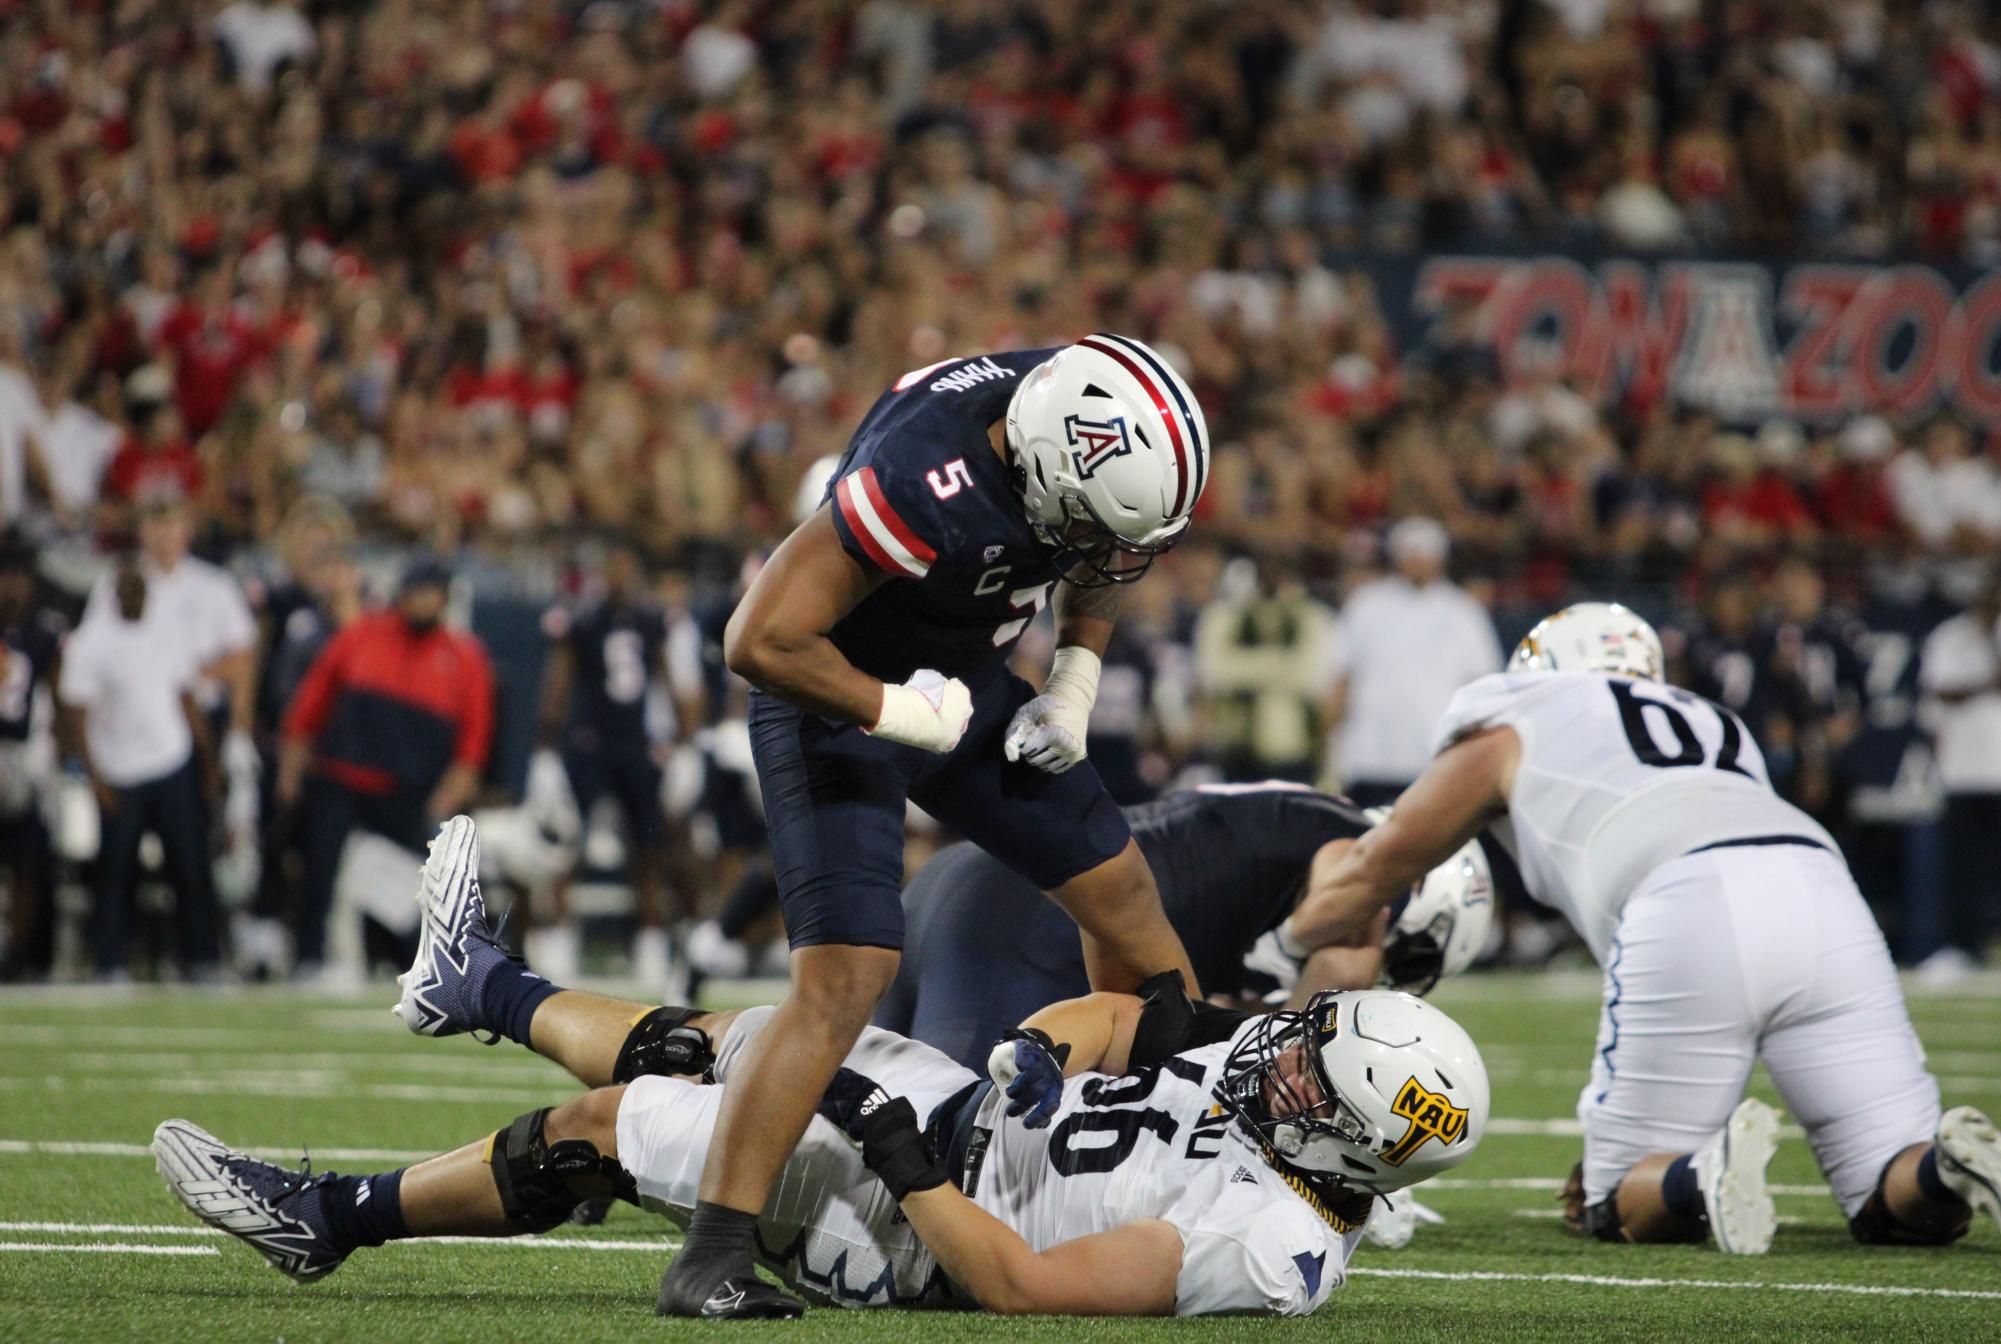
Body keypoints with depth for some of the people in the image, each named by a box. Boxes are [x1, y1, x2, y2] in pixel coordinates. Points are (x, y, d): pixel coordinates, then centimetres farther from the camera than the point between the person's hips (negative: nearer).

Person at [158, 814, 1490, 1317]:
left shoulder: (1270, 1243, -35)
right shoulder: (1268, 1052, -10)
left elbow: (1025, 1284, -35)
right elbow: (1113, 1011, 4)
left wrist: (895, 1159, -31)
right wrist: (1044, 1059, -16)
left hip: (915, 1224, -7)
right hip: (965, 1112, 7)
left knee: (603, 1127, -2)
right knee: (688, 1046, 20)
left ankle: (332, 1216, 20)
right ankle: (482, 986, 52)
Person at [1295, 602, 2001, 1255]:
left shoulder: (1513, 728, 25)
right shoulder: (1720, 728, 39)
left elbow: (1369, 873, 32)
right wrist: (1614, 1135, 45)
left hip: (1689, 916, -4)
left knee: (1618, 1204, 8)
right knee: (1901, 1208, 8)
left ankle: (1712, 1174, -24)